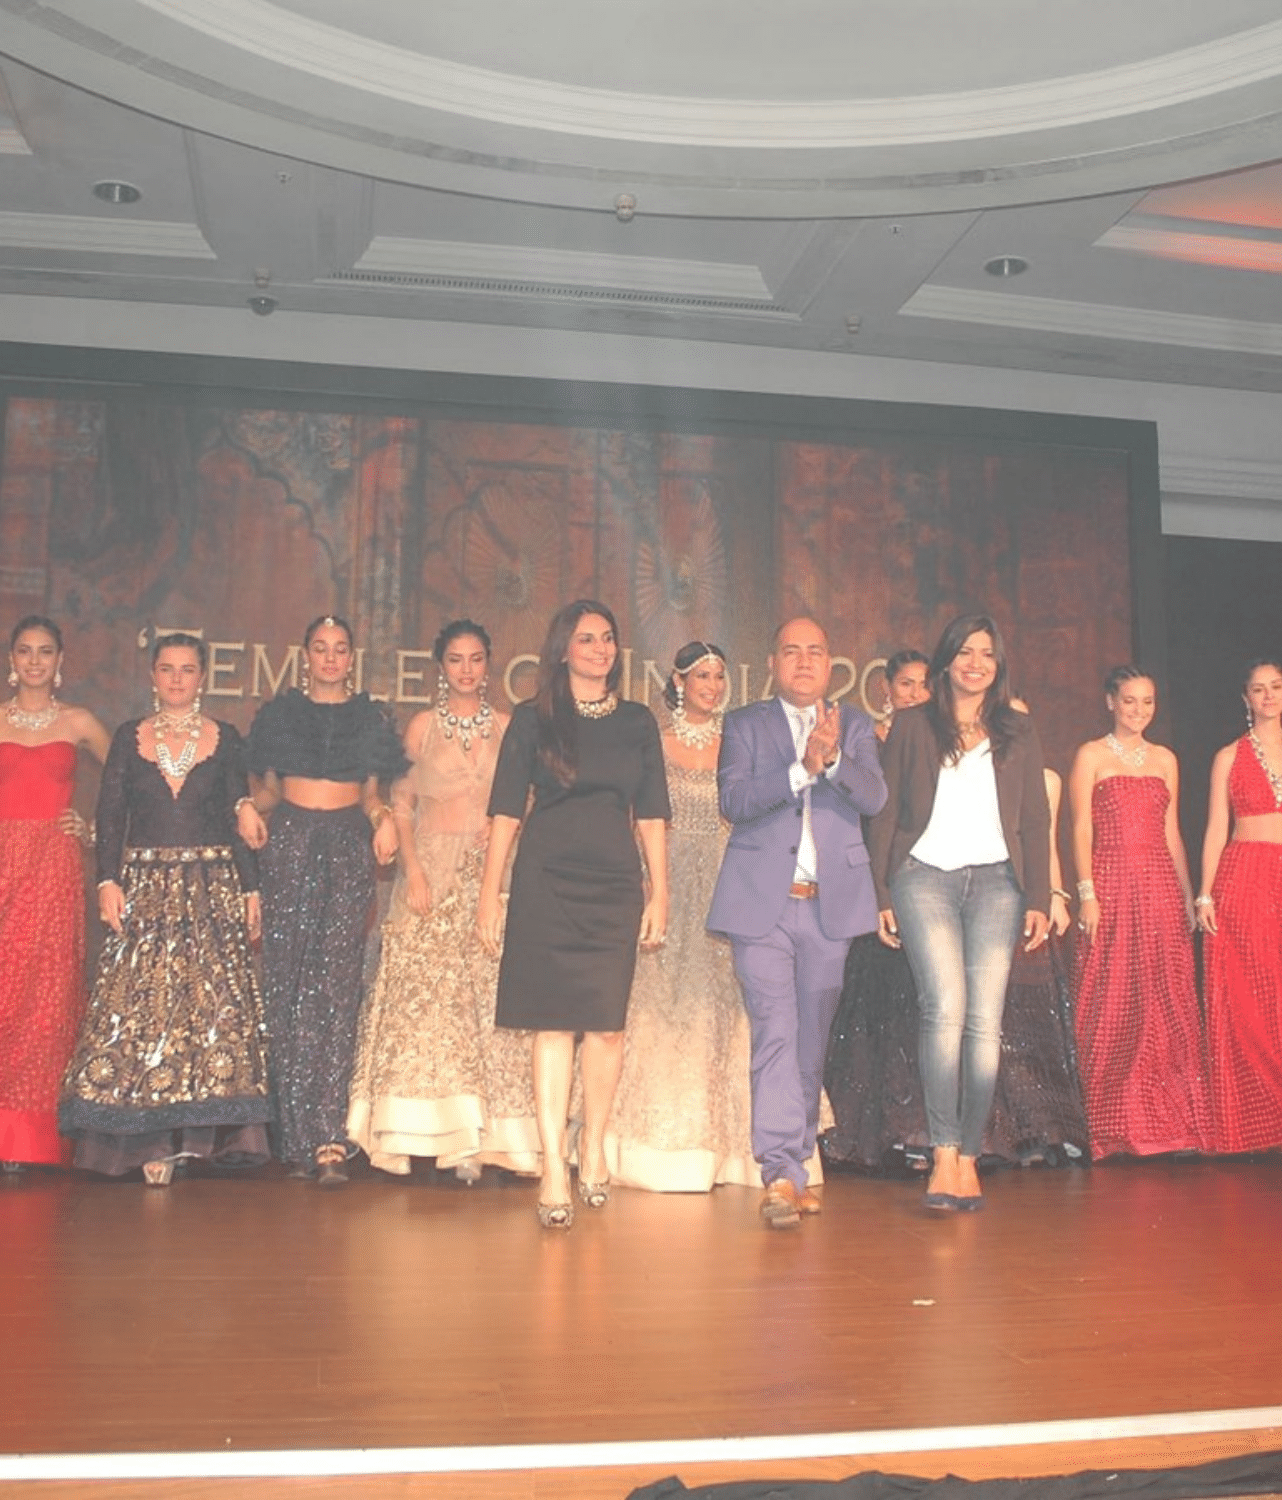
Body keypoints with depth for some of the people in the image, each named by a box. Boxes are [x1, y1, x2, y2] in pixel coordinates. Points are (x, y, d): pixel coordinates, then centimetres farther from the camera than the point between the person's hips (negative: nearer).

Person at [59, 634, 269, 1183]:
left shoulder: (224, 739, 7)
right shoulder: (129, 737, 9)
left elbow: (238, 818, 5)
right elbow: (109, 815, 5)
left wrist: (250, 888, -1)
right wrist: (108, 881, -7)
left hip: (212, 886, 0)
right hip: (144, 886, 1)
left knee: (213, 1002, -6)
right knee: (139, 1005, -5)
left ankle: (199, 1125, 0)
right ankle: (151, 1141, 1)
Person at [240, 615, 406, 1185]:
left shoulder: (371, 717, 14)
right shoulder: (280, 712, 13)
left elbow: (371, 792, 14)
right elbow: (266, 786, 15)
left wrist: (384, 817, -6)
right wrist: (249, 807, -6)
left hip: (349, 849, 0)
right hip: (289, 844, 0)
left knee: (336, 986, -10)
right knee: (287, 984, -4)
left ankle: (326, 1138, -11)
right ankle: (300, 1137, 2)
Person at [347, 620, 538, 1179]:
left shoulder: (506, 727, 8)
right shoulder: (423, 726, 7)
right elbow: (401, 803, 4)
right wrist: (414, 872, -8)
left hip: (492, 873, 1)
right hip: (433, 868, 0)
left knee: (488, 995, -4)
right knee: (425, 996, -4)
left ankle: (478, 1135, 1)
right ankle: (430, 1128, 3)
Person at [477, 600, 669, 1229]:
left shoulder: (638, 722, 11)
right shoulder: (533, 720, 5)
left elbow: (651, 816, 12)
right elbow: (506, 811, 3)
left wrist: (659, 893, 6)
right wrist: (489, 892, -2)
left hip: (615, 883, 2)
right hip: (545, 884, -2)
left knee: (607, 1024, 0)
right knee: (553, 1023, -3)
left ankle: (593, 1144, 22)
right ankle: (554, 1166, 1)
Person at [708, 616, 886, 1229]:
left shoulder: (854, 725, 12)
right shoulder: (744, 724, 7)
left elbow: (873, 798, -4)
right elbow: (733, 801, -7)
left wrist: (833, 759, -22)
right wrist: (801, 770, -19)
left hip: (830, 905, 3)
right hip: (762, 903, -2)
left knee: (812, 1041, 9)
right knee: (775, 1034, -12)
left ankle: (794, 1164, 21)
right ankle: (781, 1175, -15)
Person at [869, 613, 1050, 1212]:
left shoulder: (1018, 732, 14)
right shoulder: (912, 726, 9)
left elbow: (1035, 821, 12)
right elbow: (885, 815, 7)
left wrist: (1038, 900, 4)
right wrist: (881, 897, 0)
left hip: (996, 880, 2)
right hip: (924, 875, -2)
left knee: (985, 1020, -4)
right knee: (946, 1009, -18)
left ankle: (968, 1157, 5)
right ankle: (944, 1155, -16)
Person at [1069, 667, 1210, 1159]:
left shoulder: (1165, 759, 15)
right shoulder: (1091, 756, 3)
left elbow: (1171, 832, 16)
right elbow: (1081, 829, -3)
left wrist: (1187, 893, 10)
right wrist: (1087, 892, -12)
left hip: (1160, 886, 4)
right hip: (1111, 884, -4)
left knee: (1168, 1003, 1)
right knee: (1113, 1006, -2)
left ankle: (1166, 1121, 8)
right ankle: (1115, 1127, 4)